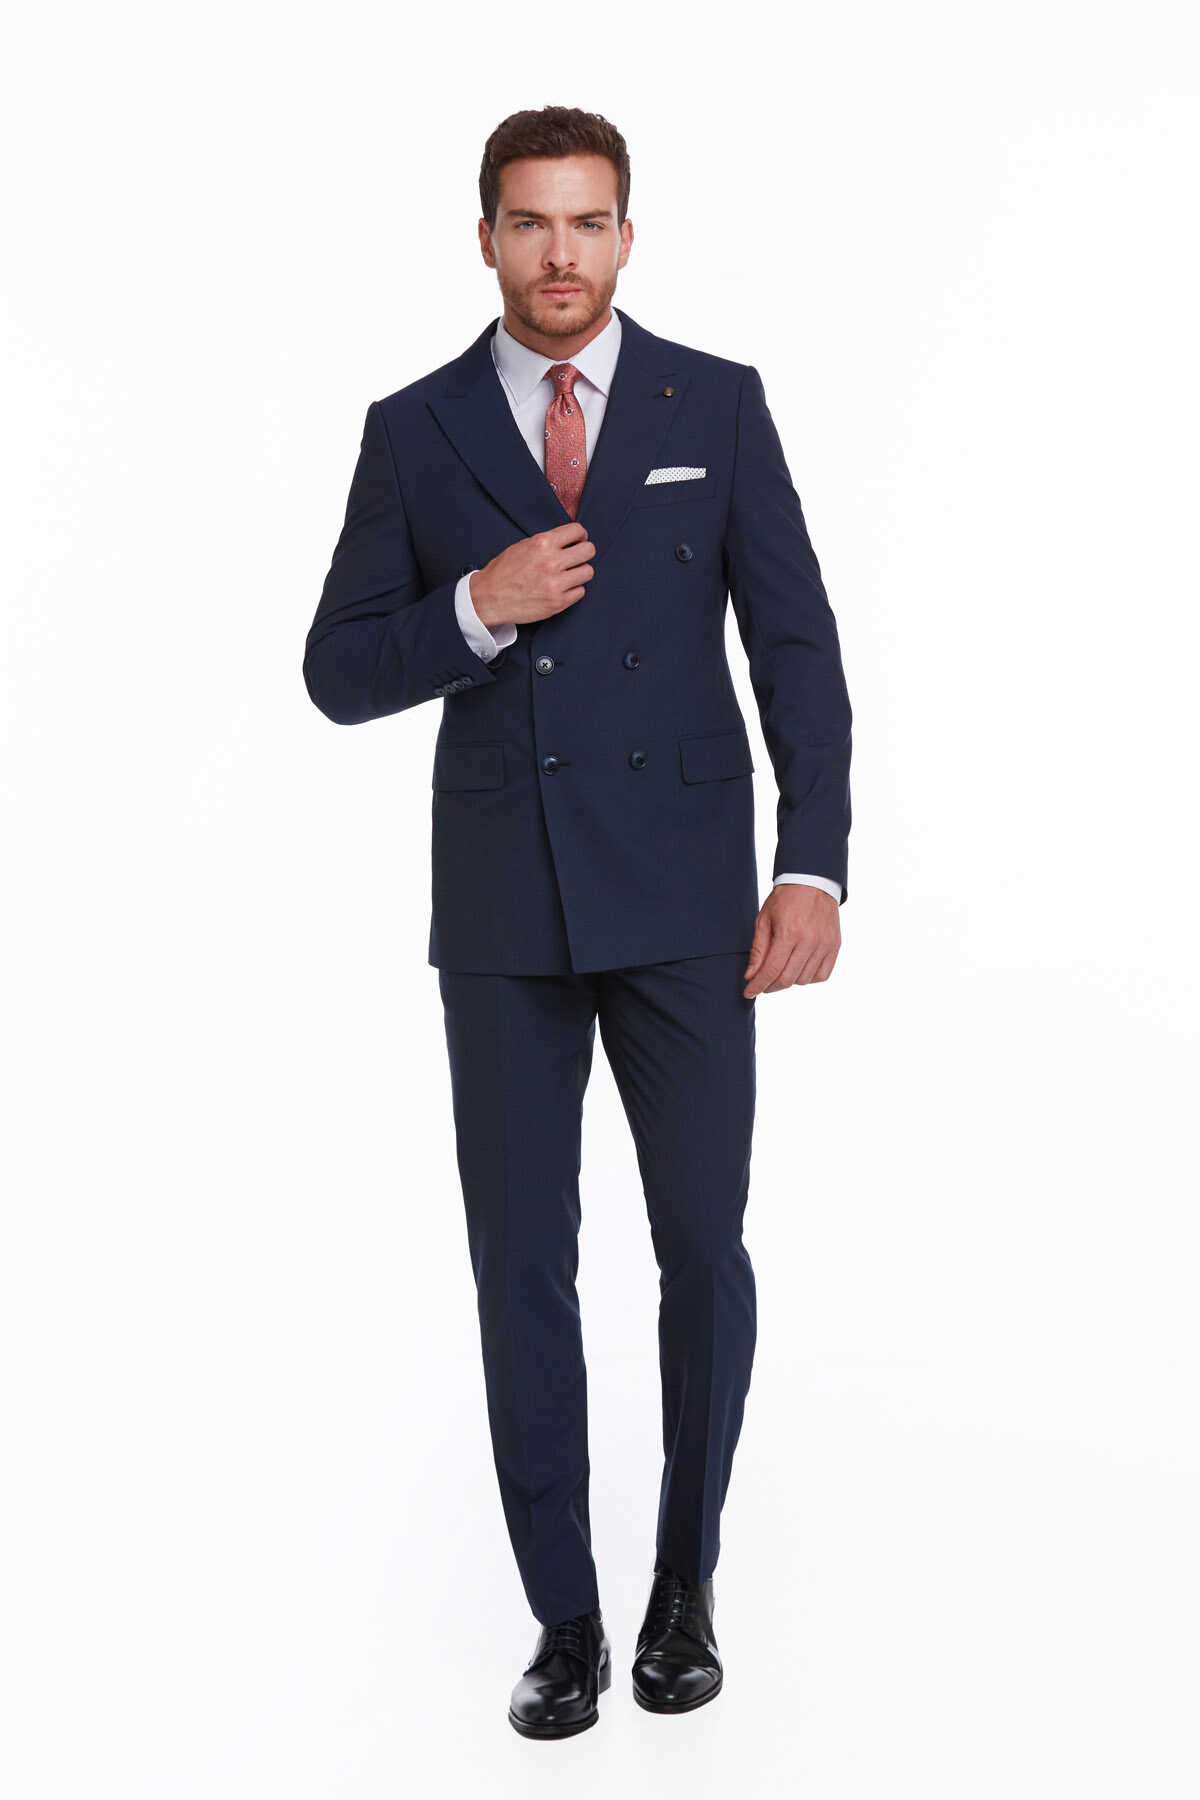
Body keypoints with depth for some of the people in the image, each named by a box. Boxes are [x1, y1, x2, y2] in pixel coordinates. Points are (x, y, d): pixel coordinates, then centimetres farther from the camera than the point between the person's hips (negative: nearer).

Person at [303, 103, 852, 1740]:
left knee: (706, 1251, 5)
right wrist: (474, 610, -14)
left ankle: (686, 1584, 26)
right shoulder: (415, 431, 5)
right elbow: (340, 672, 5)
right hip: (503, 911, 1)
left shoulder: (718, 405, 3)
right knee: (523, 1267, 5)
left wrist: (815, 863, -11)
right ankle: (565, 1616, 19)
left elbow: (796, 642, -1)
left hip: (683, 897, -1)